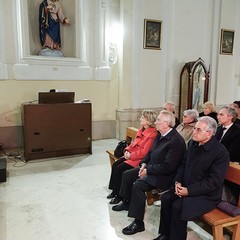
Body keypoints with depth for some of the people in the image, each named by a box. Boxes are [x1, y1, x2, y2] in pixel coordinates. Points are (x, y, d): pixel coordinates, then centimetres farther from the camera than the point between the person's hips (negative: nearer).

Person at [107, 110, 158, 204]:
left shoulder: (152, 134, -19)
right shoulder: (142, 129, 10)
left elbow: (144, 152, -22)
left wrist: (130, 156, -17)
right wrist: (127, 150, 1)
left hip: (140, 159, -9)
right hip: (131, 155, 9)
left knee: (120, 169, -18)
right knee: (115, 165, -4)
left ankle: (119, 195, 0)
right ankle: (115, 190, 9)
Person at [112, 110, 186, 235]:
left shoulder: (176, 141, -24)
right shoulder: (160, 135, 5)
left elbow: (168, 167, -26)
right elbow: (150, 152, 16)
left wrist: (148, 170, -20)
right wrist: (144, 164, -2)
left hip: (164, 175, -10)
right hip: (150, 169, 10)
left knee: (137, 185, -26)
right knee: (126, 174, 10)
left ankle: (138, 223, -11)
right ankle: (127, 202, 34)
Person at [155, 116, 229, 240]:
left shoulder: (221, 152, -19)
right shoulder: (192, 143, 3)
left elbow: (214, 182, -20)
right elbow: (183, 164, 12)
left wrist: (189, 191, -21)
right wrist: (178, 181, -5)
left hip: (206, 194, -7)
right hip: (185, 187, 7)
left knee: (178, 206, -24)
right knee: (166, 198, -12)